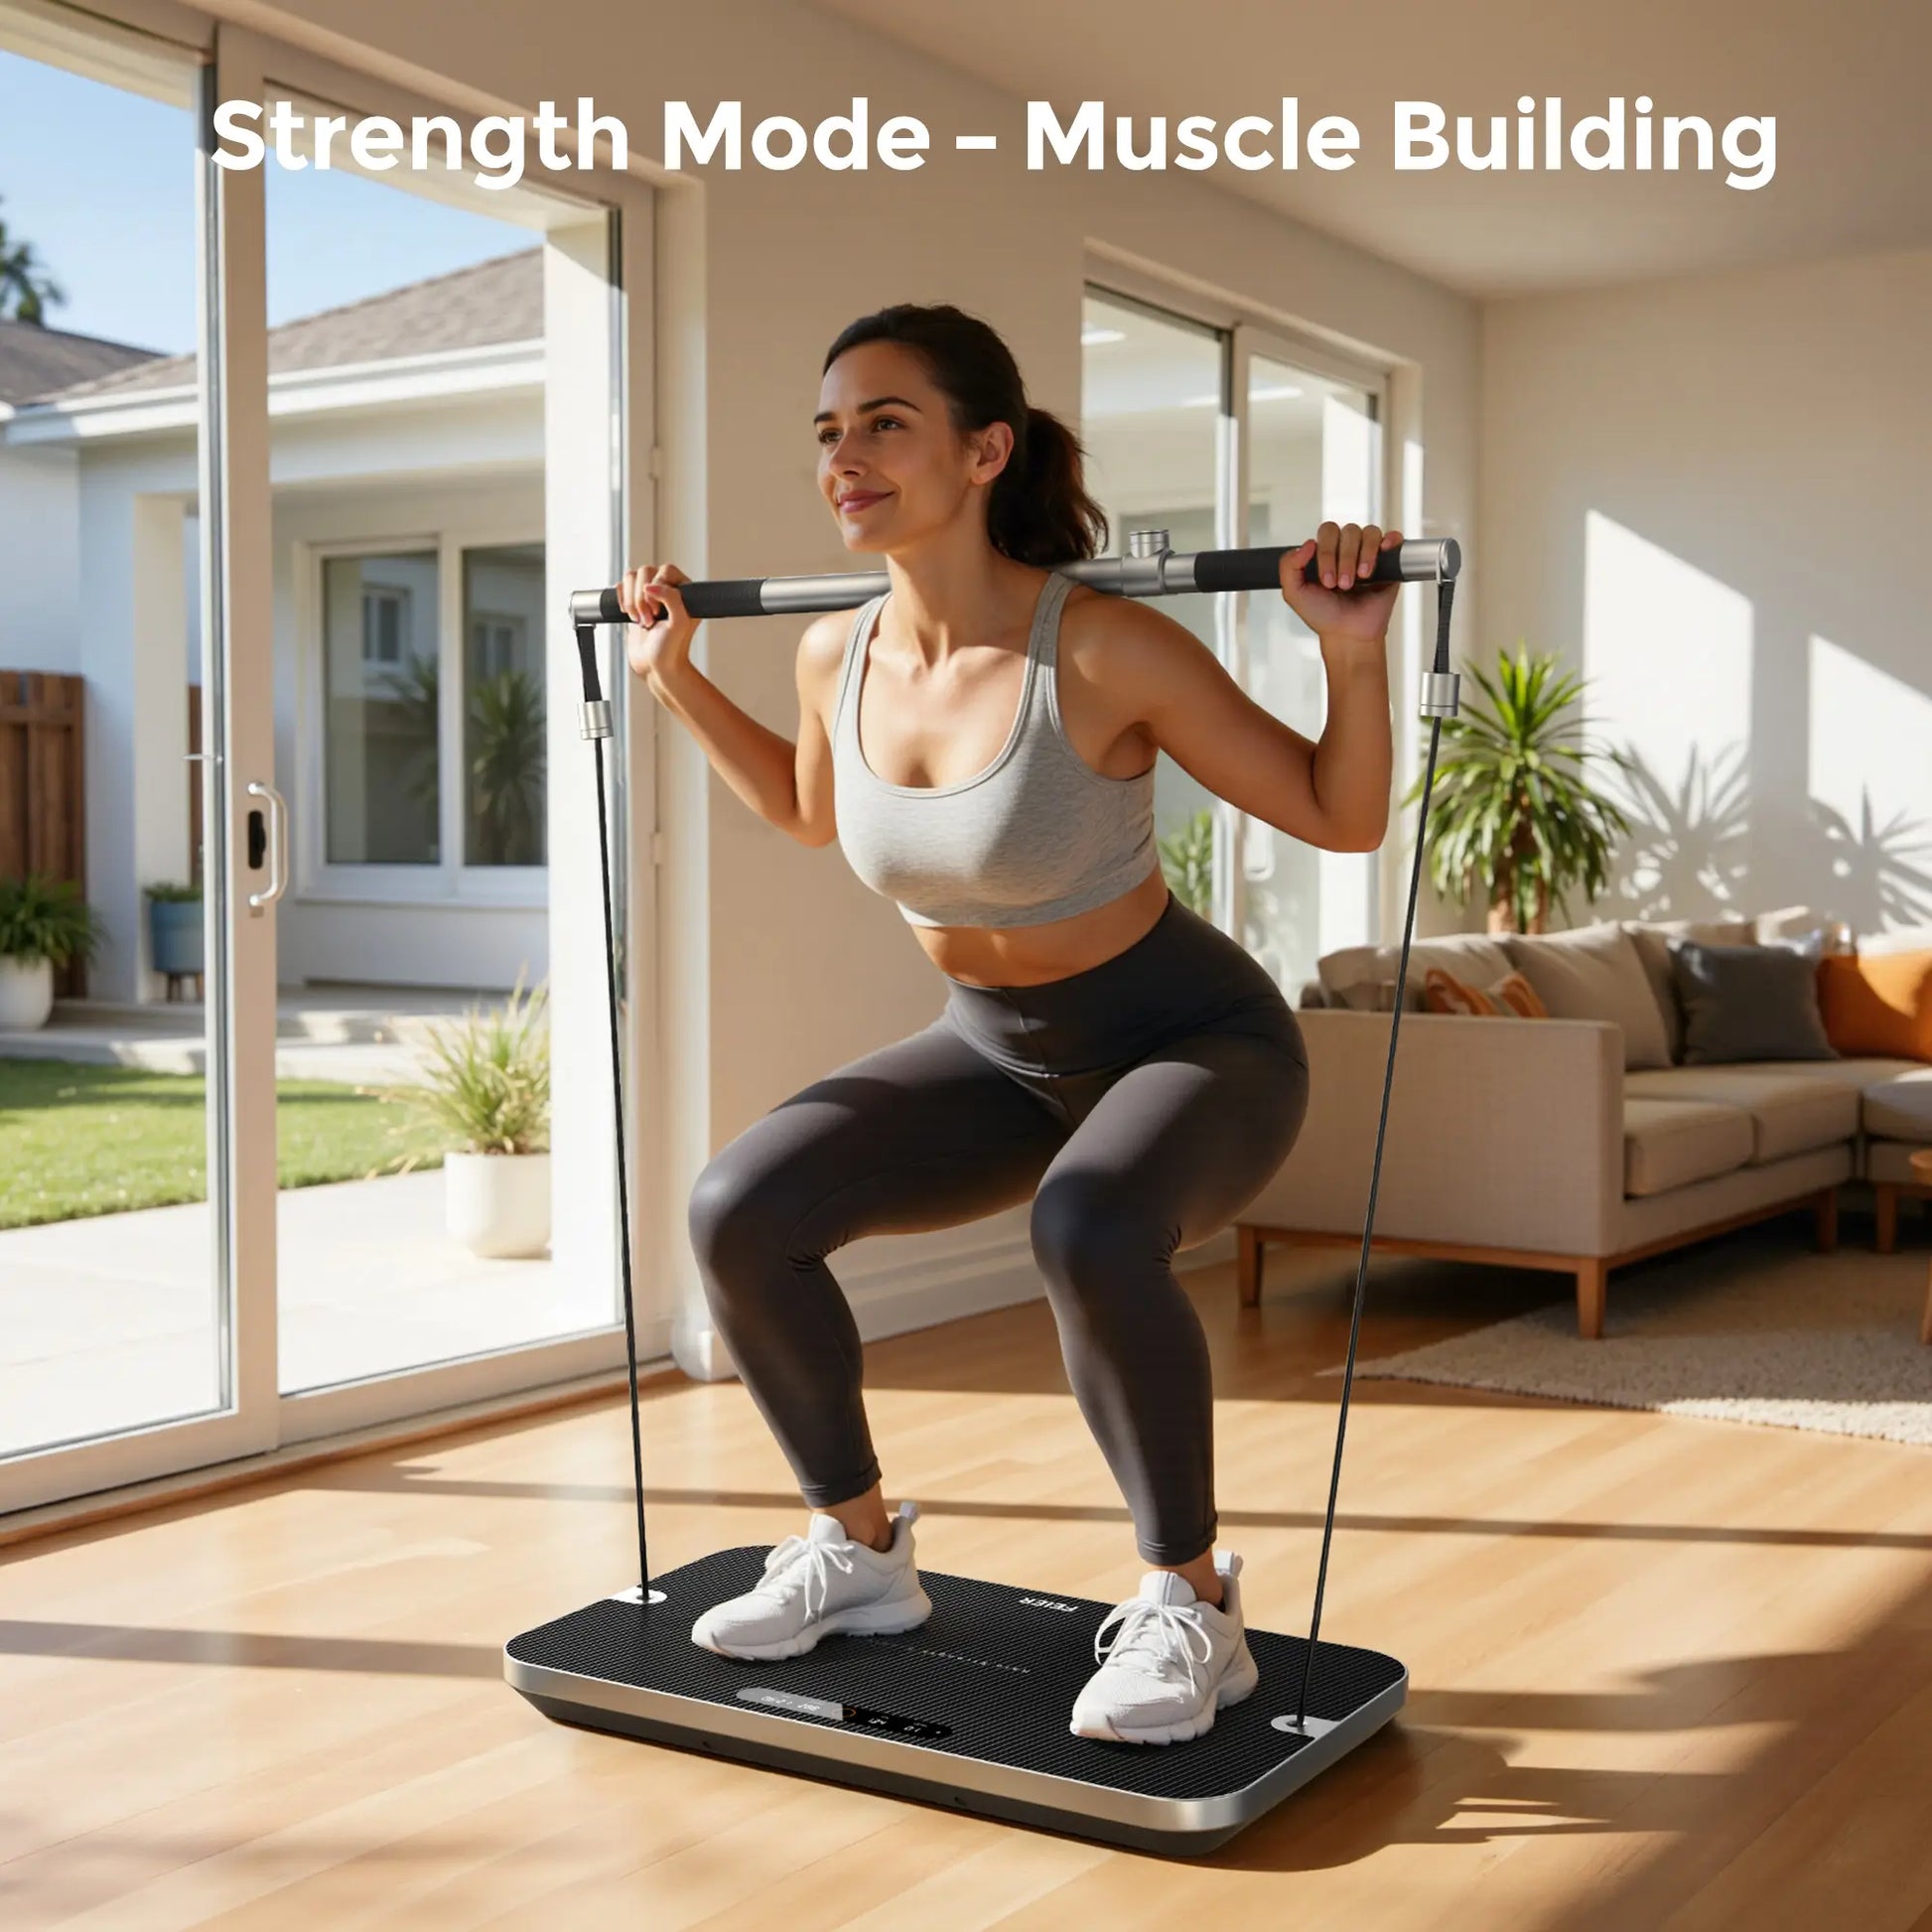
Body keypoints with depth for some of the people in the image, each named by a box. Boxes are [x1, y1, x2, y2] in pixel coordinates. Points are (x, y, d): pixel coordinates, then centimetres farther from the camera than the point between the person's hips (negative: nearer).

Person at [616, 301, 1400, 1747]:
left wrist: (1353, 652, -32)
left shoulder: (1102, 650, -26)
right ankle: (861, 1555, 9)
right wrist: (677, 678, 9)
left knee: (1087, 1231, -38)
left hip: (1197, 1042, -6)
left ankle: (1192, 1605, -14)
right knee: (739, 1212, -12)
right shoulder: (837, 657, -8)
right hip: (995, 1051, 6)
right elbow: (811, 808, 16)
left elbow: (1342, 816, -16)